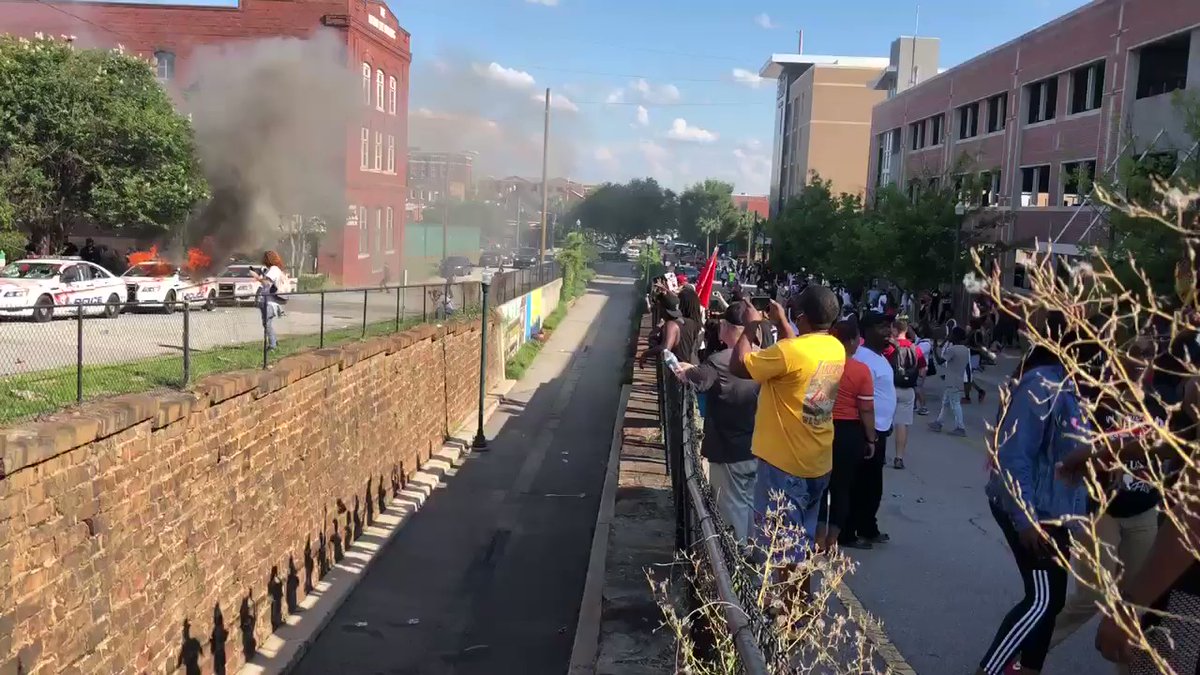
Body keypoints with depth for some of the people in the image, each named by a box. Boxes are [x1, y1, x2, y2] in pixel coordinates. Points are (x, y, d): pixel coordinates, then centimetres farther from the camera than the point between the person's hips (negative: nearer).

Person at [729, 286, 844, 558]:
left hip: (784, 462, -8)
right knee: (803, 540, 20)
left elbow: (737, 366, -14)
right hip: (818, 462, 8)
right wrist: (782, 323, 18)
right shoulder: (837, 349, 0)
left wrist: (751, 326, -3)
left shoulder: (788, 351, -24)